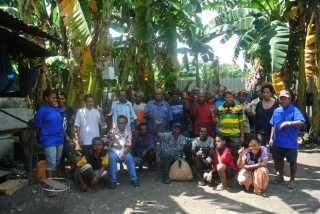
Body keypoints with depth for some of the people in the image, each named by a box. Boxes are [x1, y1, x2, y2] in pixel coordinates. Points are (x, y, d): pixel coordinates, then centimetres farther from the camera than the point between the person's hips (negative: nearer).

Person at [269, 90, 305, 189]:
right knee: (278, 159, 17)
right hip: (277, 142, 5)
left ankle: (292, 180, 26)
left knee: (292, 161, 8)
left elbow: (302, 122, -26)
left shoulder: (294, 110, -11)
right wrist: (271, 138, 7)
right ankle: (280, 176, 37)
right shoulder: (276, 111, 6)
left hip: (290, 143, -5)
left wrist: (288, 123, -35)